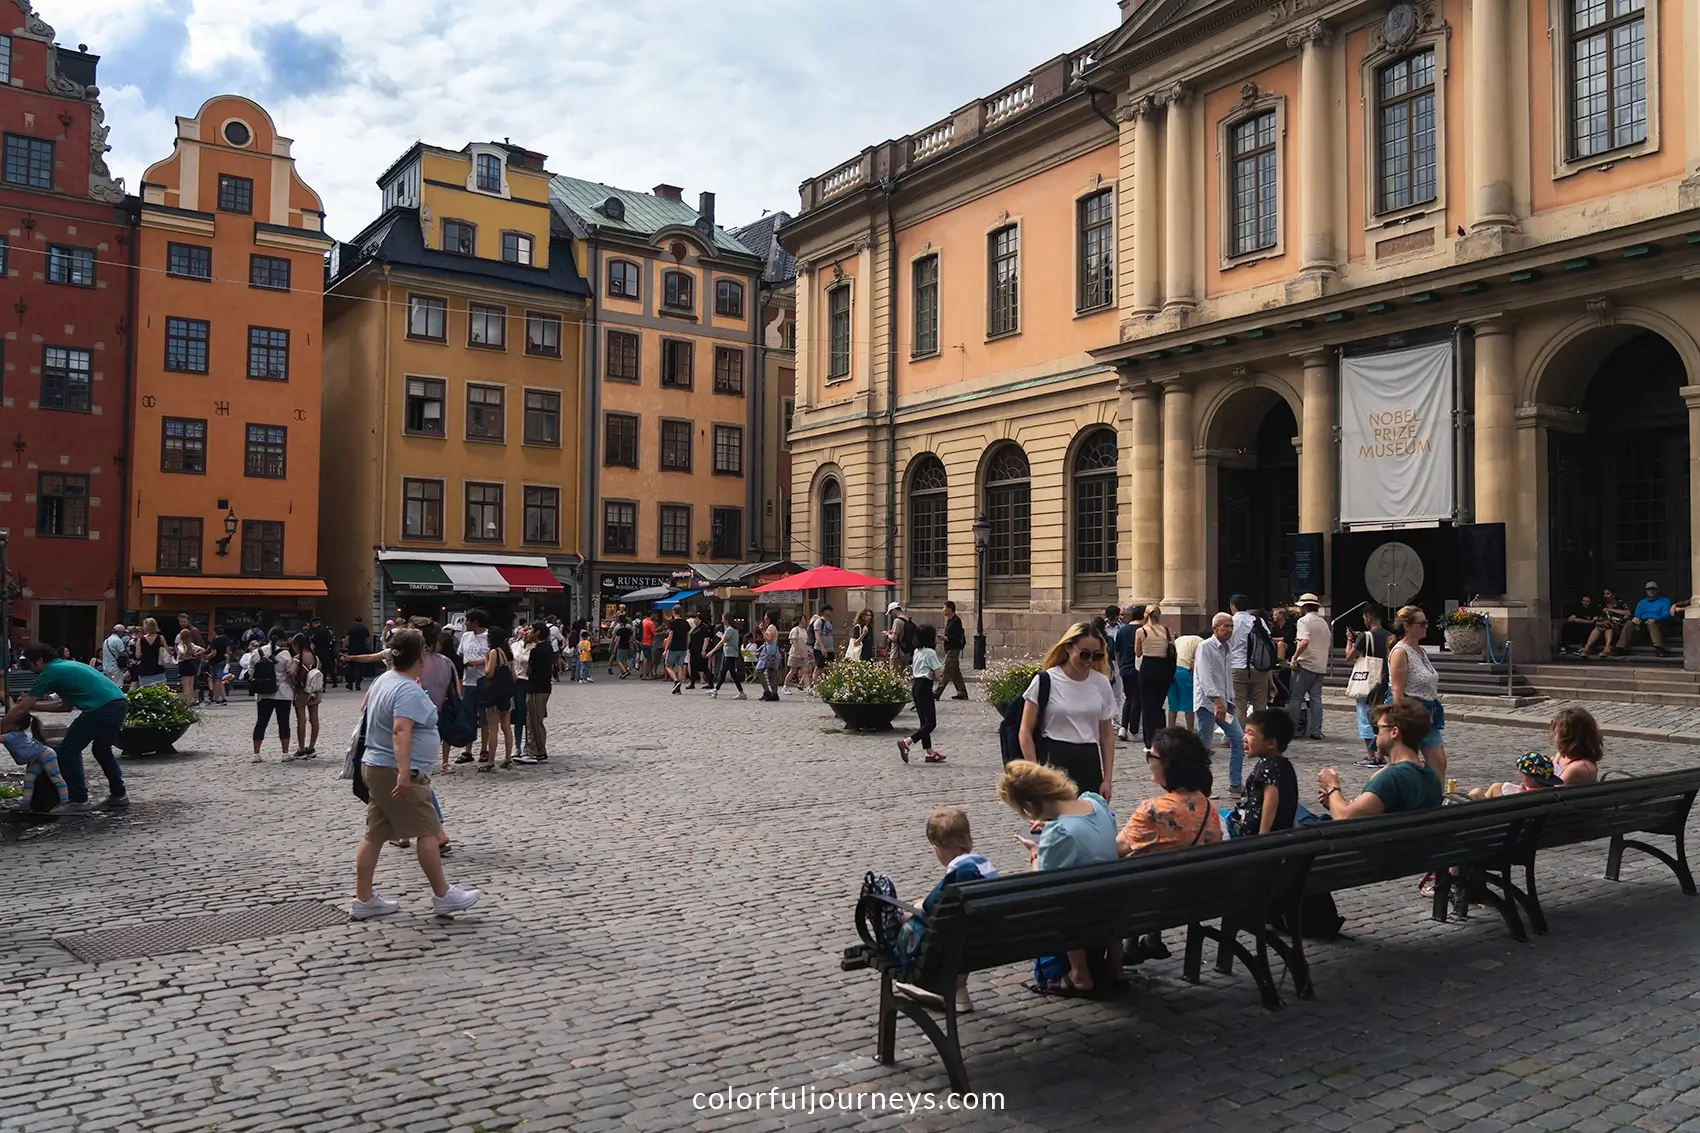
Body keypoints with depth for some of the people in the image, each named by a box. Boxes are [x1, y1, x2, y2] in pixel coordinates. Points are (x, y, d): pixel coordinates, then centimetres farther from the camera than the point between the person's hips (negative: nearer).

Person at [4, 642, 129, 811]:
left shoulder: (50, 673, 4)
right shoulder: (67, 666, 29)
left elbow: (21, 709, 8)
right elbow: (67, 706, 34)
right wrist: (34, 705, 37)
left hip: (102, 708, -9)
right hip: (120, 703, 9)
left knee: (68, 751, 7)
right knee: (101, 748, 27)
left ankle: (78, 801, 8)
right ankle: (119, 794, 28)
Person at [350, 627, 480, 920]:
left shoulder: (384, 679, 11)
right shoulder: (409, 690, -19)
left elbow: (367, 705, 29)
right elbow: (400, 731, -31)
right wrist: (404, 772, -37)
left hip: (374, 766, 10)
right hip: (395, 772, -10)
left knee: (375, 834, 12)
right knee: (427, 831, -3)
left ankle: (363, 900, 16)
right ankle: (443, 896, 4)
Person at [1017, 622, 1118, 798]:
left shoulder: (1101, 683, 6)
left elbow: (1107, 734, 11)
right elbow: (1026, 732, -3)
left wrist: (1107, 778, 6)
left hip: (1088, 764, 3)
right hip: (1053, 763, -3)